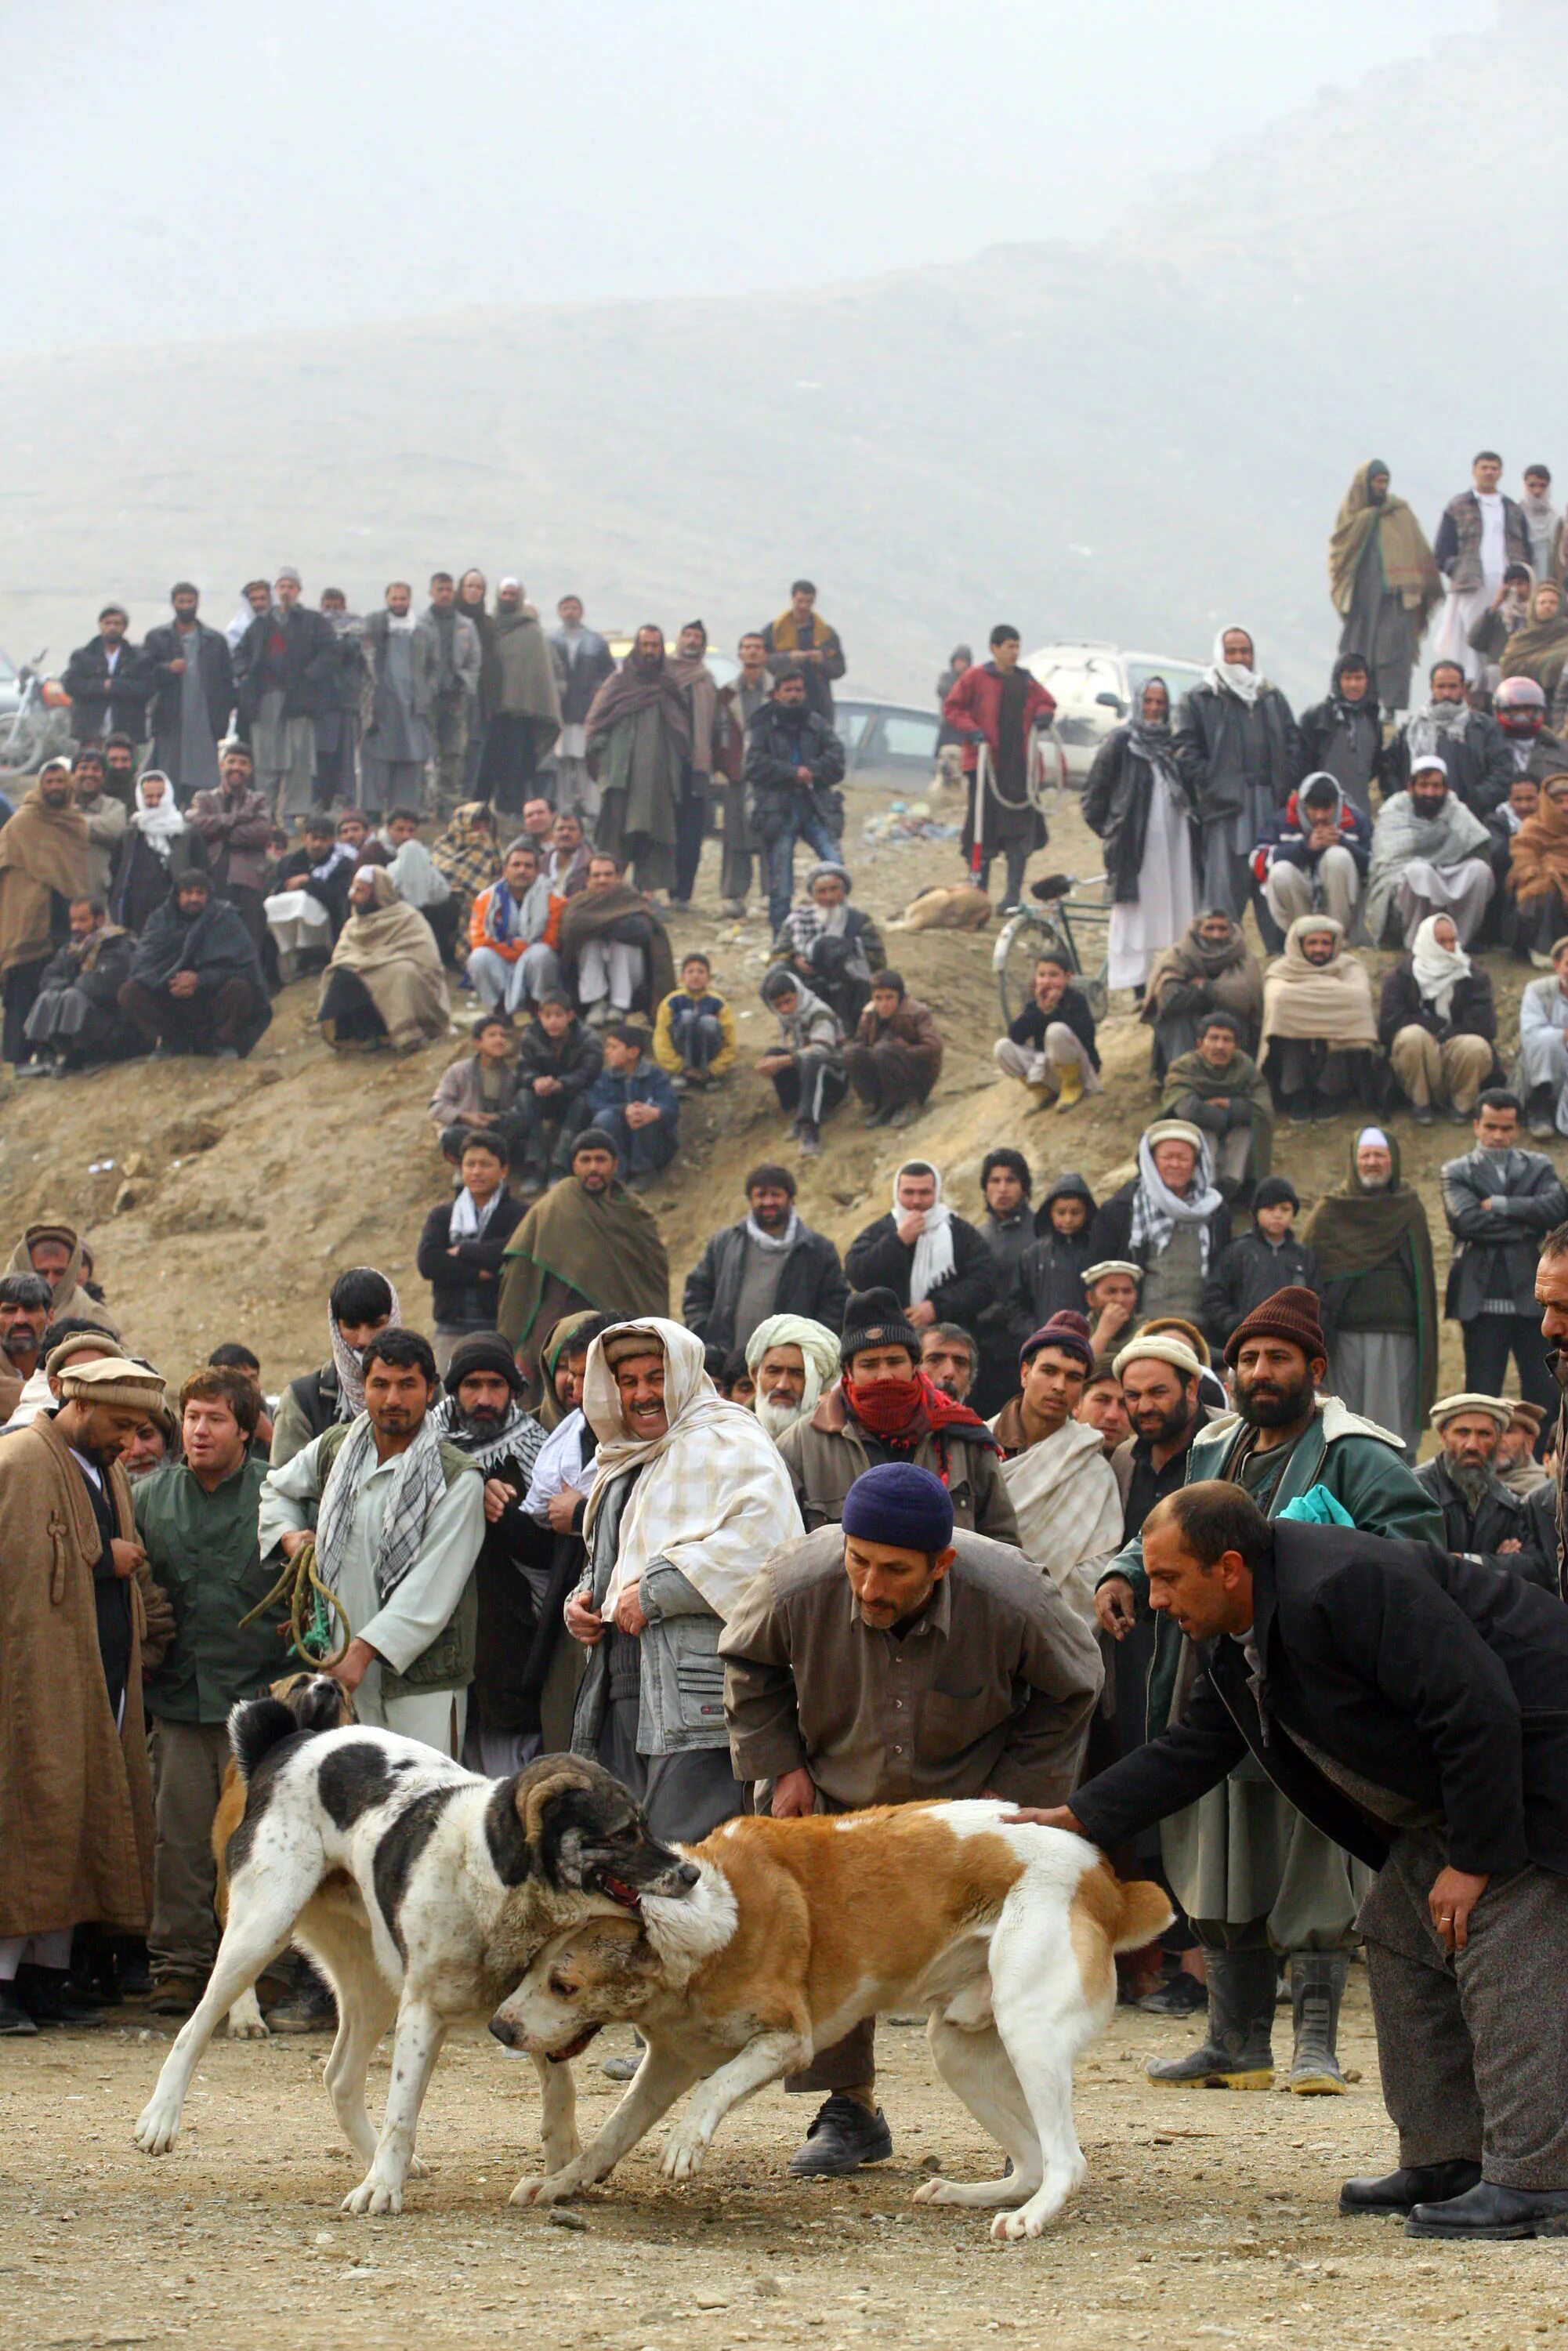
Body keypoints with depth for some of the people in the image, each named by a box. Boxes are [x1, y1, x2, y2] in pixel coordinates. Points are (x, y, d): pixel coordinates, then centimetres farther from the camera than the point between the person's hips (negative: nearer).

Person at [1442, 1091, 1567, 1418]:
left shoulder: (1538, 1167, 13)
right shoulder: (1457, 1172, 6)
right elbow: (1468, 1220, -13)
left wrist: (1500, 1205, -10)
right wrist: (1525, 1225, -9)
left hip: (1533, 1299, 2)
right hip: (1482, 1301, -2)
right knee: (1482, 1397, 2)